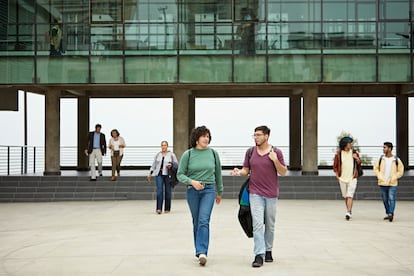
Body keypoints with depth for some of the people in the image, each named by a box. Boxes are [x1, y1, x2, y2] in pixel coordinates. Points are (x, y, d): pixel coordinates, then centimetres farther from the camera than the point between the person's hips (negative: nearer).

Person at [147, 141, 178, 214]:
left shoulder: (171, 155, 6)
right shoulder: (157, 155, 14)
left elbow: (176, 164, 7)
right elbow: (154, 165, 18)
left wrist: (171, 165, -13)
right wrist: (150, 173, 12)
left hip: (168, 175, -1)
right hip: (159, 174, 1)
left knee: (168, 191, 1)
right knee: (159, 190, -11)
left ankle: (167, 209, 12)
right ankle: (159, 209, -14)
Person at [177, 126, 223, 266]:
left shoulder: (213, 153, 3)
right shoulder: (188, 154, -1)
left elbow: (218, 173, 13)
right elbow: (180, 174, 0)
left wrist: (220, 192, 19)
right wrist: (192, 182, -18)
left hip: (209, 190, -1)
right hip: (192, 191, 1)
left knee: (204, 220, -15)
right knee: (196, 222, 9)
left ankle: (202, 252, -20)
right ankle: (199, 251, 23)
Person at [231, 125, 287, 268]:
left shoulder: (276, 152, -1)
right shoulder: (250, 152, 5)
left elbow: (283, 172, -1)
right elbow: (246, 170, 10)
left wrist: (275, 160, -16)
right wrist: (239, 172, -12)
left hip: (271, 194, 0)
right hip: (255, 193, 0)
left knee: (270, 225, 11)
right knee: (257, 224, -10)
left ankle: (268, 251, 28)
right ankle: (259, 255, -12)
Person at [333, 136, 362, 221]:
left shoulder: (354, 153, 2)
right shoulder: (338, 154, 0)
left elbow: (359, 163, 11)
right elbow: (335, 165, 7)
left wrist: (357, 158, -9)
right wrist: (337, 175, -1)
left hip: (352, 178, -1)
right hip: (342, 178, 1)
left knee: (350, 195, -13)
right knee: (345, 196, 10)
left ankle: (348, 212, -19)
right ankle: (349, 211, 25)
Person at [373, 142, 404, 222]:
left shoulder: (396, 160, -2)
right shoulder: (381, 158, 3)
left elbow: (400, 171, 3)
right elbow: (376, 168, 9)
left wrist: (394, 178, -8)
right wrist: (380, 177, -3)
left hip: (392, 184, -3)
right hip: (382, 183, 3)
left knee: (391, 199, -13)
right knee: (385, 199, 10)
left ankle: (391, 214, -17)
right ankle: (387, 214, 22)